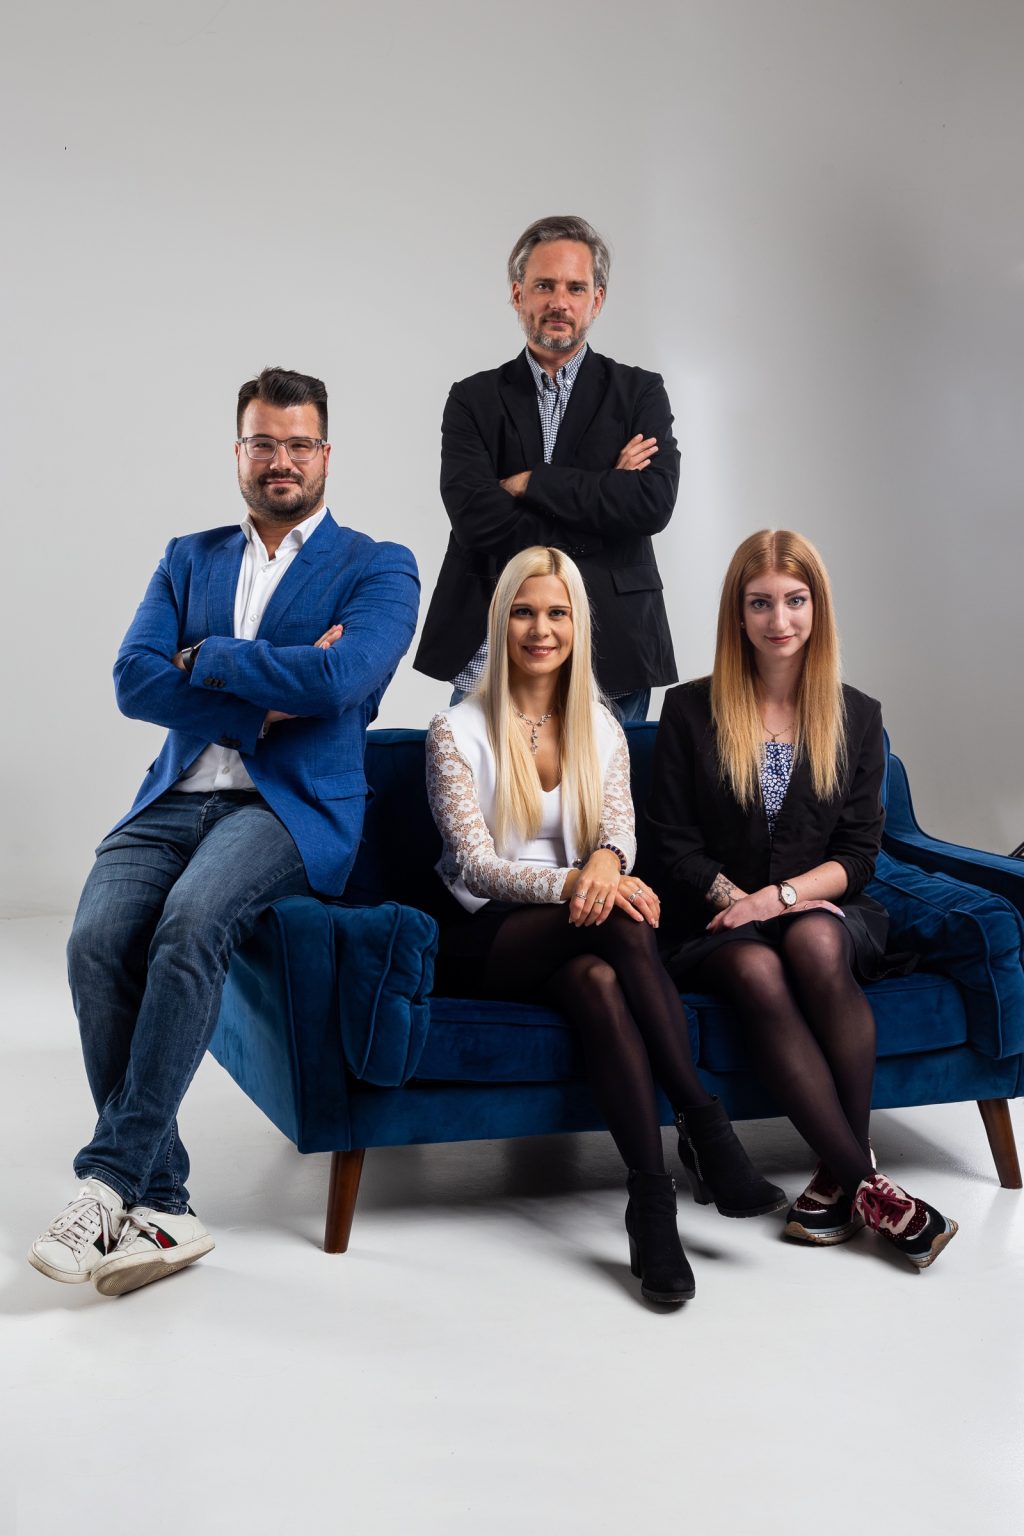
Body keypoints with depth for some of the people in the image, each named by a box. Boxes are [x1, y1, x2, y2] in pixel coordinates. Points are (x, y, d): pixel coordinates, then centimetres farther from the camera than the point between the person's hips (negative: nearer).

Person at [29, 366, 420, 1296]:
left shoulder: (377, 568, 7)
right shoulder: (189, 559, 20)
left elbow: (341, 678, -14)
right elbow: (134, 681, 4)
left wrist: (206, 656, -2)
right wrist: (270, 692, -8)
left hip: (294, 804, -4)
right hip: (177, 798, 4)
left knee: (191, 921, -34)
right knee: (98, 939, -25)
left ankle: (109, 1179, -25)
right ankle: (158, 1202, -17)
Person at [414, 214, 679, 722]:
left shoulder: (639, 393, 8)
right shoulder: (473, 400, 8)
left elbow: (653, 503, -10)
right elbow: (474, 518, -8)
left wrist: (528, 483, -9)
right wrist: (603, 492, -8)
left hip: (610, 649, 0)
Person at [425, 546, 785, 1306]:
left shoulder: (602, 729, 12)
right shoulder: (457, 732, -2)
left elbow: (621, 824, -5)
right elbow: (477, 866, -12)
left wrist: (607, 859, -32)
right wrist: (570, 883, -32)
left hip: (573, 933, 3)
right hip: (485, 941, -3)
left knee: (599, 981, -35)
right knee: (619, 921, -34)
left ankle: (652, 1198, -37)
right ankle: (705, 1128, -34)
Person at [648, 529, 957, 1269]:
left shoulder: (857, 717, 8)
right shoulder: (690, 711, 4)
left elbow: (858, 854, 3)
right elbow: (676, 845, 1)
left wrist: (783, 896, -14)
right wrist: (738, 900, -14)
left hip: (823, 909, 1)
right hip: (716, 924, -1)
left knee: (815, 942, -35)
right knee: (758, 972, -35)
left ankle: (838, 1177, -28)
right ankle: (866, 1182, -33)